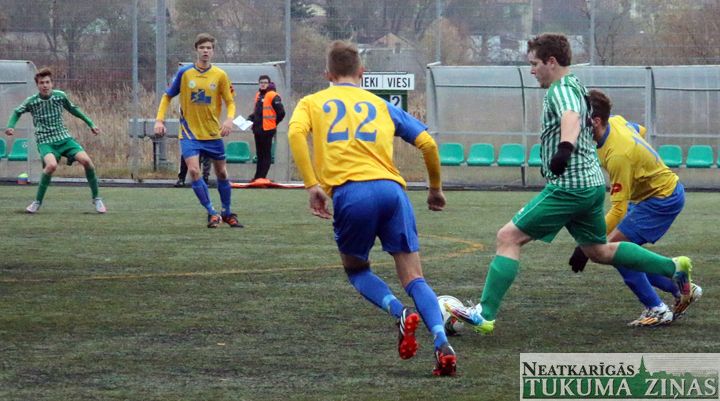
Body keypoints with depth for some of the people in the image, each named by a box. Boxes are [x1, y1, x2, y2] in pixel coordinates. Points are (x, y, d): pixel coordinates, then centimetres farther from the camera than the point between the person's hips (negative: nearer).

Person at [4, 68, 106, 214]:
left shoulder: (60, 96, 0)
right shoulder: (31, 101, -5)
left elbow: (72, 109, 19)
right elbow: (17, 112, 14)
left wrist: (90, 124, 22)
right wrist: (11, 126, -4)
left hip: (64, 138, 3)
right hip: (45, 141, -3)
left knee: (86, 160, -19)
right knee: (52, 165, -35)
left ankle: (96, 198, 1)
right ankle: (37, 202, -16)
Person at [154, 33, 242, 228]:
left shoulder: (220, 75, -2)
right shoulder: (184, 73, -4)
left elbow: (230, 102, 3)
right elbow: (167, 96, 7)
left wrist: (229, 119, -17)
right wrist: (159, 120, -4)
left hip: (213, 134, 1)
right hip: (190, 133, -1)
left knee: (222, 173, 9)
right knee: (194, 171, -18)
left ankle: (227, 213, 29)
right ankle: (212, 213, -5)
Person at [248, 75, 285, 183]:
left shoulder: (273, 96, -10)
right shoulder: (258, 95, 15)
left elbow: (281, 113, -11)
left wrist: (273, 123, -3)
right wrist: (251, 117, 11)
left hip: (267, 130, -8)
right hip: (258, 129, 8)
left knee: (266, 154, -3)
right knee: (260, 154, 12)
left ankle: (261, 176, -3)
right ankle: (258, 176, 17)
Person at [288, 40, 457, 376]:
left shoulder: (312, 103, 21)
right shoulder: (381, 105, 25)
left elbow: (295, 133, -2)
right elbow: (427, 143, 16)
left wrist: (312, 185, -5)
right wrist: (435, 188, 31)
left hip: (350, 192, -1)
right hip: (391, 188, 1)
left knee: (356, 269, 22)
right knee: (413, 277, 5)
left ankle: (400, 312, -7)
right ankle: (442, 344, -18)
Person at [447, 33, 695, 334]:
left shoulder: (561, 90, -14)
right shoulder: (576, 87, 17)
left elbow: (571, 118, -36)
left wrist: (565, 148, -55)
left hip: (569, 185, -10)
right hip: (592, 183, 10)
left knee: (509, 237, -10)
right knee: (599, 250, 25)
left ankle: (485, 315, -15)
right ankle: (674, 268, 23)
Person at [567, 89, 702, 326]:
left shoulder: (618, 155, -34)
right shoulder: (616, 121, -7)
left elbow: (618, 209, -33)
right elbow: (640, 130, 17)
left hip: (662, 200, -10)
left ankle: (657, 311, -8)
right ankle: (682, 291, 20)